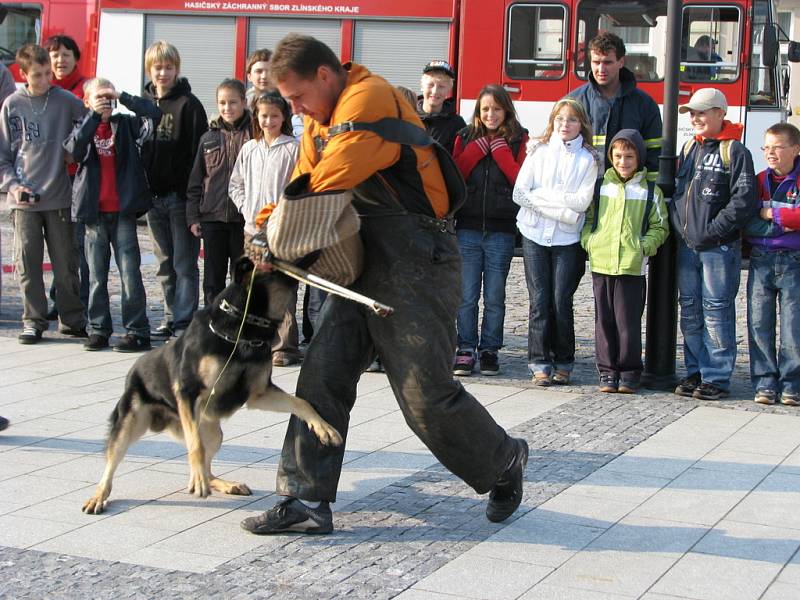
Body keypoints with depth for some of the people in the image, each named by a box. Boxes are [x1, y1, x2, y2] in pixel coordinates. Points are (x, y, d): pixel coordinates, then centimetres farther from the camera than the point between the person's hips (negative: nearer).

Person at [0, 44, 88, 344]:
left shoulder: (67, 102, 0)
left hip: (59, 198, 0)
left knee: (66, 263, 5)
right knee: (27, 264, 1)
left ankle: (73, 319, 16)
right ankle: (33, 320, 11)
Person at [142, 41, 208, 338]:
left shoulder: (189, 104, -5)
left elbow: (199, 151, -9)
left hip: (180, 194, -6)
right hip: (152, 195, 6)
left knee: (184, 263, -2)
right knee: (165, 263, 12)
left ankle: (184, 321, 1)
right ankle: (171, 317, 20)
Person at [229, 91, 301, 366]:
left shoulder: (293, 148, -2)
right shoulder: (249, 148, 14)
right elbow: (236, 184, 20)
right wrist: (245, 208, 6)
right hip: (252, 228, 6)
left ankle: (285, 346, -4)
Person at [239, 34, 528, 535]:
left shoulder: (369, 98, -15)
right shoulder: (321, 122, 17)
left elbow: (326, 186, -19)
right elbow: (301, 188, 14)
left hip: (415, 263, -9)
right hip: (365, 265, 9)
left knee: (427, 394, -4)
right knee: (323, 375, 0)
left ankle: (505, 462, 21)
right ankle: (307, 500, 4)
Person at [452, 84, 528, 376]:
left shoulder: (518, 139, 4)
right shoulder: (467, 137, 9)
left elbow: (521, 179, -7)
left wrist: (499, 148, -8)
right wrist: (478, 147, -6)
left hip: (502, 230, -1)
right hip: (468, 227, 1)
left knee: (494, 297, 4)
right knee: (467, 295, 2)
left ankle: (489, 349, 13)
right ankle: (466, 349, 8)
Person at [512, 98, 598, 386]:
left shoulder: (588, 159, 4)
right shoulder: (538, 151, 7)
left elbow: (581, 201, -8)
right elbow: (520, 193, -3)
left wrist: (541, 194, -7)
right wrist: (563, 209, -10)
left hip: (567, 239, -1)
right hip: (535, 235, 1)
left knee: (562, 302, -2)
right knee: (539, 301, -1)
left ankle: (563, 362, 9)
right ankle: (540, 364, 3)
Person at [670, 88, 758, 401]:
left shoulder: (735, 152, -6)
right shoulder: (688, 150, 15)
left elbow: (743, 201, -15)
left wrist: (712, 232, -17)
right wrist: (678, 226, 4)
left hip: (719, 246, -7)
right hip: (686, 245, 7)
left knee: (716, 310, -4)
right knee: (690, 310, 11)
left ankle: (717, 378, 1)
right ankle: (695, 372, 20)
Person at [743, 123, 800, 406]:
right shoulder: (759, 181, 9)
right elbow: (746, 224, 0)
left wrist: (771, 214, -11)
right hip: (761, 261, 3)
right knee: (759, 324, 3)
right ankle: (765, 383, 10)